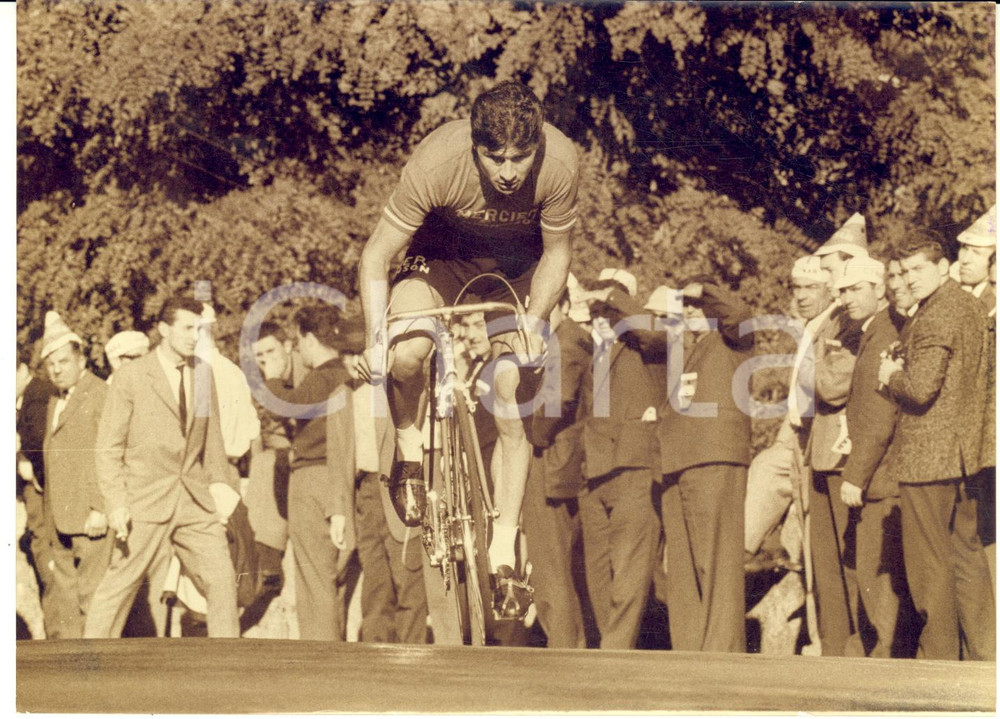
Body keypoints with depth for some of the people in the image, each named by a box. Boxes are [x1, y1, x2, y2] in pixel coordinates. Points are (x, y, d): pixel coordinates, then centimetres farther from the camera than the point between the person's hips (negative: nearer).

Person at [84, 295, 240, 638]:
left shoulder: (203, 374, 11)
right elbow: (108, 447, -4)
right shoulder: (130, 377, -4)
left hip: (194, 500, 5)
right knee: (120, 584, -1)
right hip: (145, 500, -5)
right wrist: (115, 503, -13)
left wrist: (219, 481, 8)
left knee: (222, 579, 2)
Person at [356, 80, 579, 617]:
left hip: (517, 266, 1)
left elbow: (555, 254, -12)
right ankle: (410, 452, 1)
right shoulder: (436, 162, -35)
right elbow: (376, 256, -24)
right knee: (405, 355, -30)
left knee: (512, 405, -10)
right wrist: (375, 339, -34)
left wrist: (533, 322, -23)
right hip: (442, 255, -1)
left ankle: (502, 552, 2)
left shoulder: (559, 163, -32)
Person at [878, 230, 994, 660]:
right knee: (967, 554, 14)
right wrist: (902, 371, 11)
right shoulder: (970, 306, 12)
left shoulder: (934, 318, -17)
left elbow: (920, 388, -26)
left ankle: (939, 654, 4)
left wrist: (891, 376, -6)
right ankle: (982, 652, 17)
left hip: (926, 455, -10)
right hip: (962, 451, 10)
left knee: (929, 562, -2)